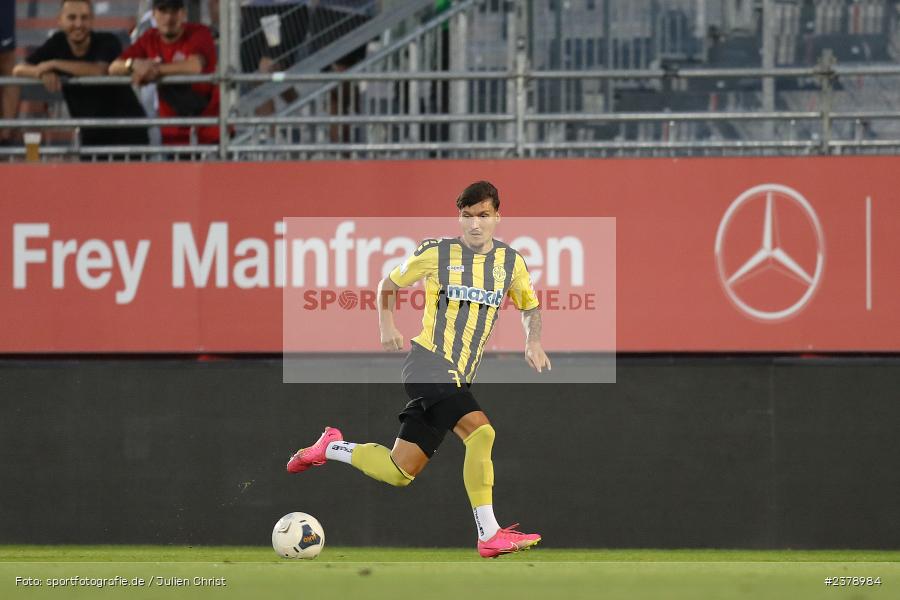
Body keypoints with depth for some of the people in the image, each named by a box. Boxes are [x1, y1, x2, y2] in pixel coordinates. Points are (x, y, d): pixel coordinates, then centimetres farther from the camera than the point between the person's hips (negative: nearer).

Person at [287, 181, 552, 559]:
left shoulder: (511, 262, 10)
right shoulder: (436, 254, -1)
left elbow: (530, 307, 26)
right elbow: (389, 284, 14)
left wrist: (533, 342, 5)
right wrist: (386, 327, -1)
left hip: (457, 378, 7)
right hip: (429, 366, -7)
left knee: (399, 473, 1)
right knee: (480, 432, -28)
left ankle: (331, 448, 23)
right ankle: (489, 536, -24)